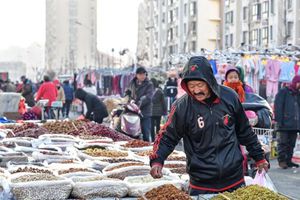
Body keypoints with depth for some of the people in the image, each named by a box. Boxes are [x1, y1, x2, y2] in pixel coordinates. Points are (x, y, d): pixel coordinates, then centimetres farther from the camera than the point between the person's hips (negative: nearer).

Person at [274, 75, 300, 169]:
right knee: (283, 142, -5)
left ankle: (288, 160, 14)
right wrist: (279, 119, -15)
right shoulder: (283, 91, -1)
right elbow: (278, 106, -8)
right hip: (285, 123, -6)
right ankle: (281, 160, 0)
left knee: (291, 143, 8)